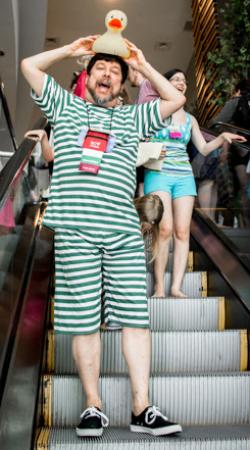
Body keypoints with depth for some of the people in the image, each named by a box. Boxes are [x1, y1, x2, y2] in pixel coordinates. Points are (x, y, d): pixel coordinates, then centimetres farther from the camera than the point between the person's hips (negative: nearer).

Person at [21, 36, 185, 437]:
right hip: (74, 230, -1)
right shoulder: (65, 106, 19)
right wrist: (71, 49, 20)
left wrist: (144, 66, 19)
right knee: (84, 321, 1)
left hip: (124, 231, 2)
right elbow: (29, 66, 18)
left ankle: (142, 409, 4)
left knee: (135, 317, -2)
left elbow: (176, 99, 19)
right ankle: (93, 406, 11)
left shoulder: (132, 118, 21)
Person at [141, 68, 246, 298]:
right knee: (165, 229, -18)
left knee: (182, 231, -6)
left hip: (184, 176, 4)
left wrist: (222, 137, 3)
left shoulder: (190, 119, 18)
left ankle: (176, 286, -5)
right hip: (158, 174, -4)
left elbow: (204, 148, 18)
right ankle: (159, 286, -11)